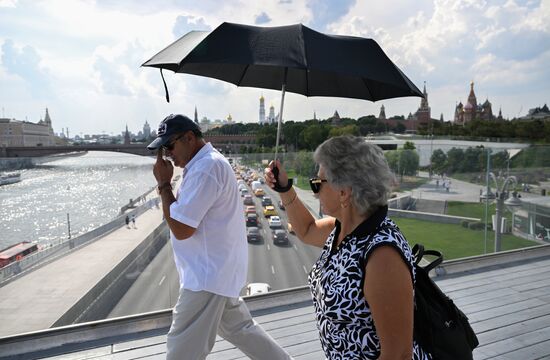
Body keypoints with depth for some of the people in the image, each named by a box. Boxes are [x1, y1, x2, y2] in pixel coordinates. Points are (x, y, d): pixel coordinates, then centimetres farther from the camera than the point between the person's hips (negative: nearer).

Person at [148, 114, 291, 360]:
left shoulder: (205, 168, -22)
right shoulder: (206, 163, 11)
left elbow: (181, 229, -23)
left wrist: (163, 184, -16)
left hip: (207, 275, -10)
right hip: (216, 270, 11)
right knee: (237, 328, 24)